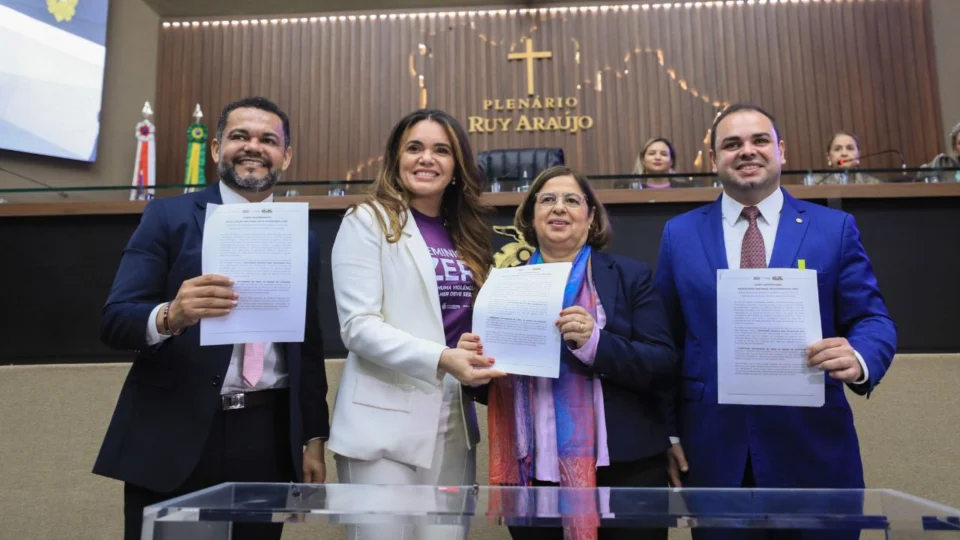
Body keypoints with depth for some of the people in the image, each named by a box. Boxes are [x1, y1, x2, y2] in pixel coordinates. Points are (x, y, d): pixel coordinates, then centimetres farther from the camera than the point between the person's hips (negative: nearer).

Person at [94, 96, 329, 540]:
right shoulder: (168, 216, 1)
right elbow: (114, 320, -6)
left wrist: (313, 439, 10)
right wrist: (170, 315, -27)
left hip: (268, 441, 3)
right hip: (173, 436, -2)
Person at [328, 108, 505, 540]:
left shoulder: (466, 235, 13)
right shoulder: (368, 221, -4)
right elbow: (358, 326, -14)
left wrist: (483, 357, -3)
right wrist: (441, 359, -25)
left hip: (454, 422, 6)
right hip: (386, 423, -5)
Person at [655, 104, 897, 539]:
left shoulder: (835, 228, 3)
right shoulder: (680, 234, 5)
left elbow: (872, 319, 2)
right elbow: (666, 339, 4)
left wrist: (860, 359, -22)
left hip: (812, 447, 0)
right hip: (711, 448, 1)